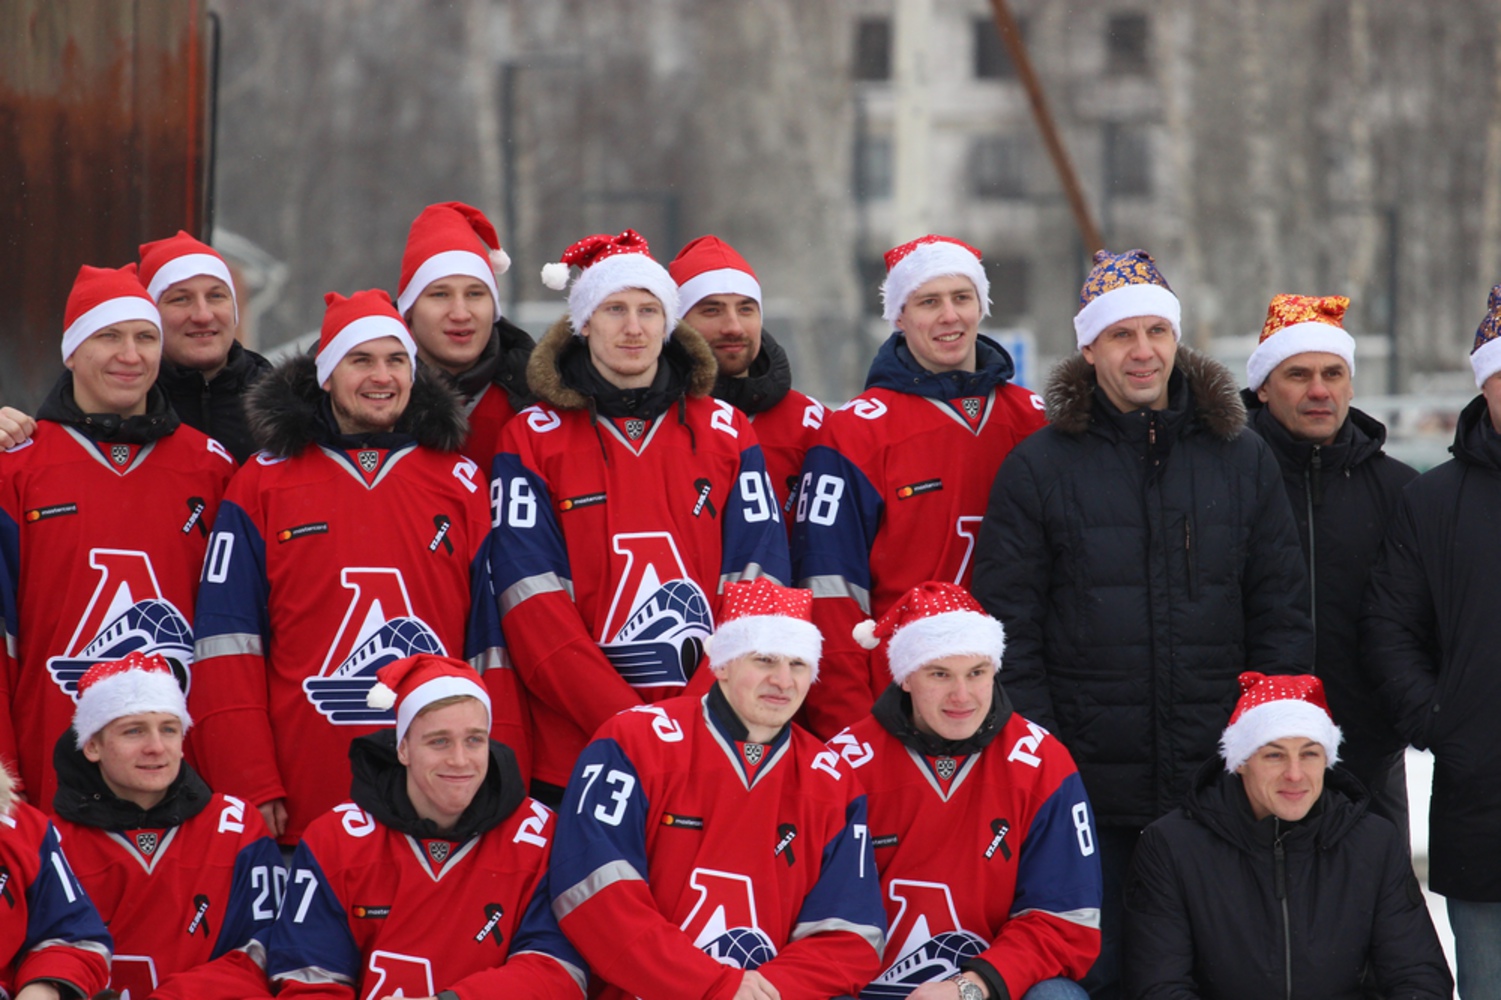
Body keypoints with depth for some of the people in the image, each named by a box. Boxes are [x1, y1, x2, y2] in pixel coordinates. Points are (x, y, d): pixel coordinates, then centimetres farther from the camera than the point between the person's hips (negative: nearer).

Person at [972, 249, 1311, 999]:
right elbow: (1010, 630, -1)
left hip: (1218, 791, 2)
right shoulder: (1040, 467, 0)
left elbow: (1282, 617, 9)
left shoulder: (1242, 460, 8)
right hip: (1089, 792, -2)